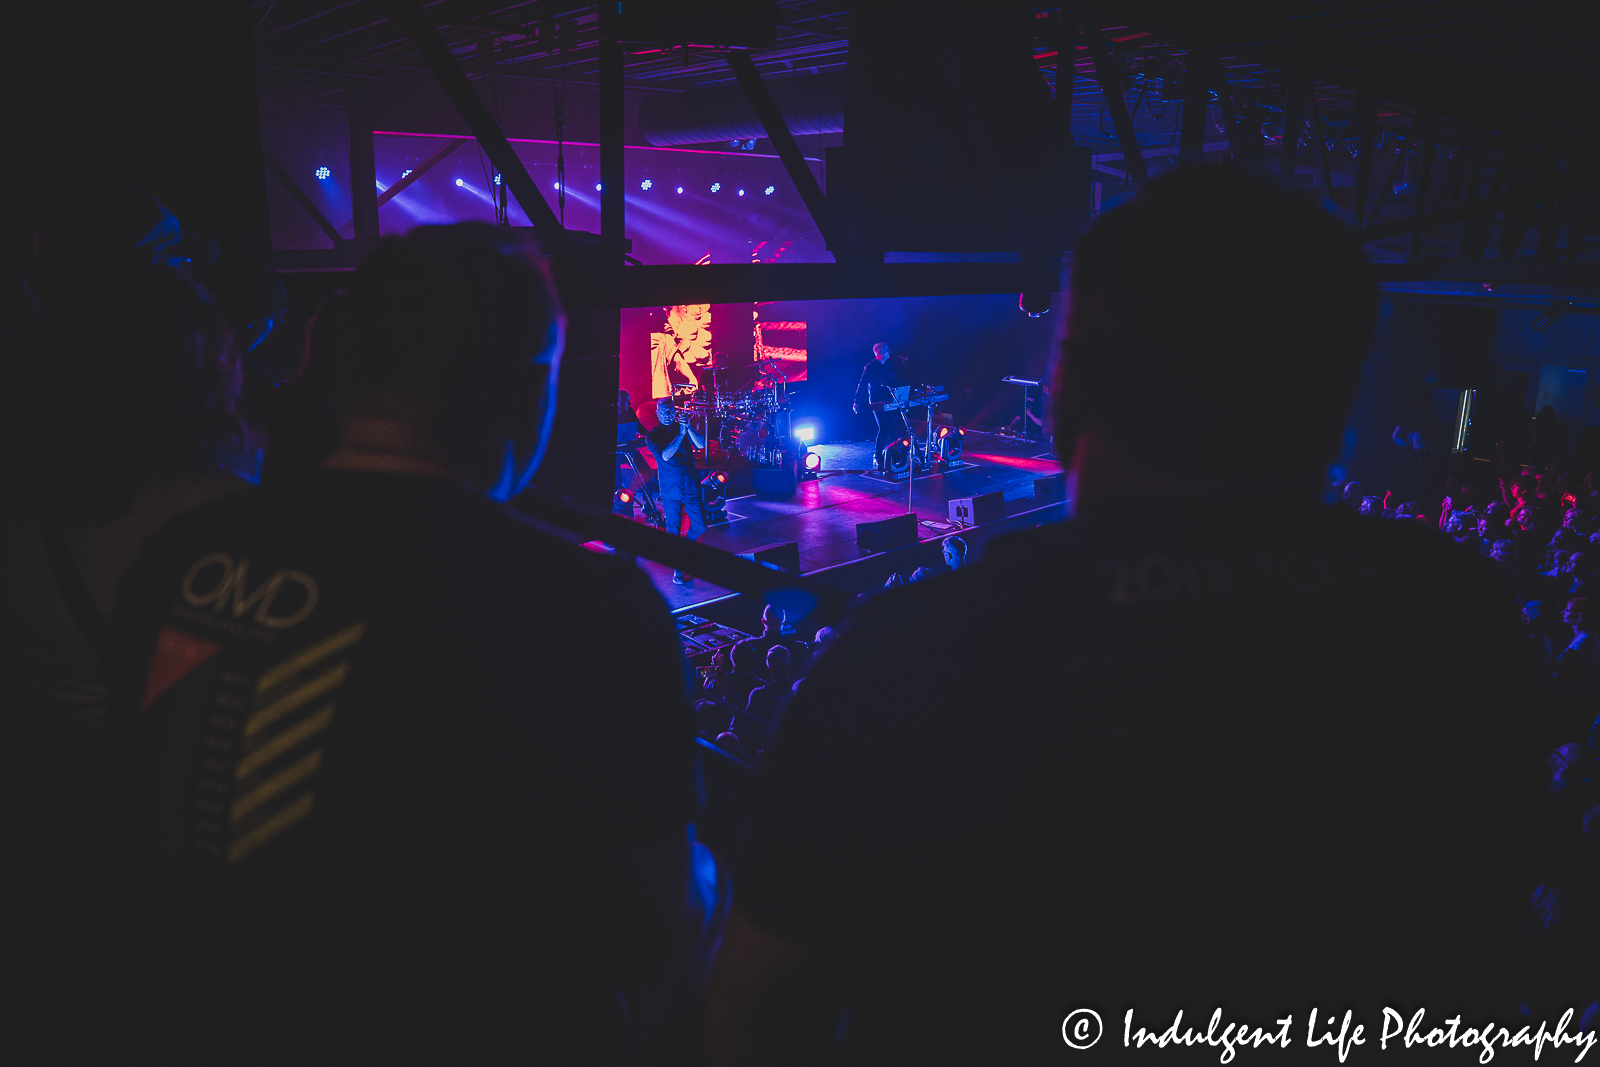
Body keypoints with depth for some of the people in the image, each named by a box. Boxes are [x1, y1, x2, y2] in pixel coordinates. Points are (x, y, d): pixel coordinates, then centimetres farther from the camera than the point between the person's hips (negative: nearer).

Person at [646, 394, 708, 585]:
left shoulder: (684, 428, 7)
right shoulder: (652, 436, -1)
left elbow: (701, 444, -9)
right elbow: (665, 455, -17)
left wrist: (688, 427, -24)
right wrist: (681, 433, -18)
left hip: (691, 488, 3)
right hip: (670, 491, -3)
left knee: (700, 526, 3)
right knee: (673, 529, 0)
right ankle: (678, 569, 12)